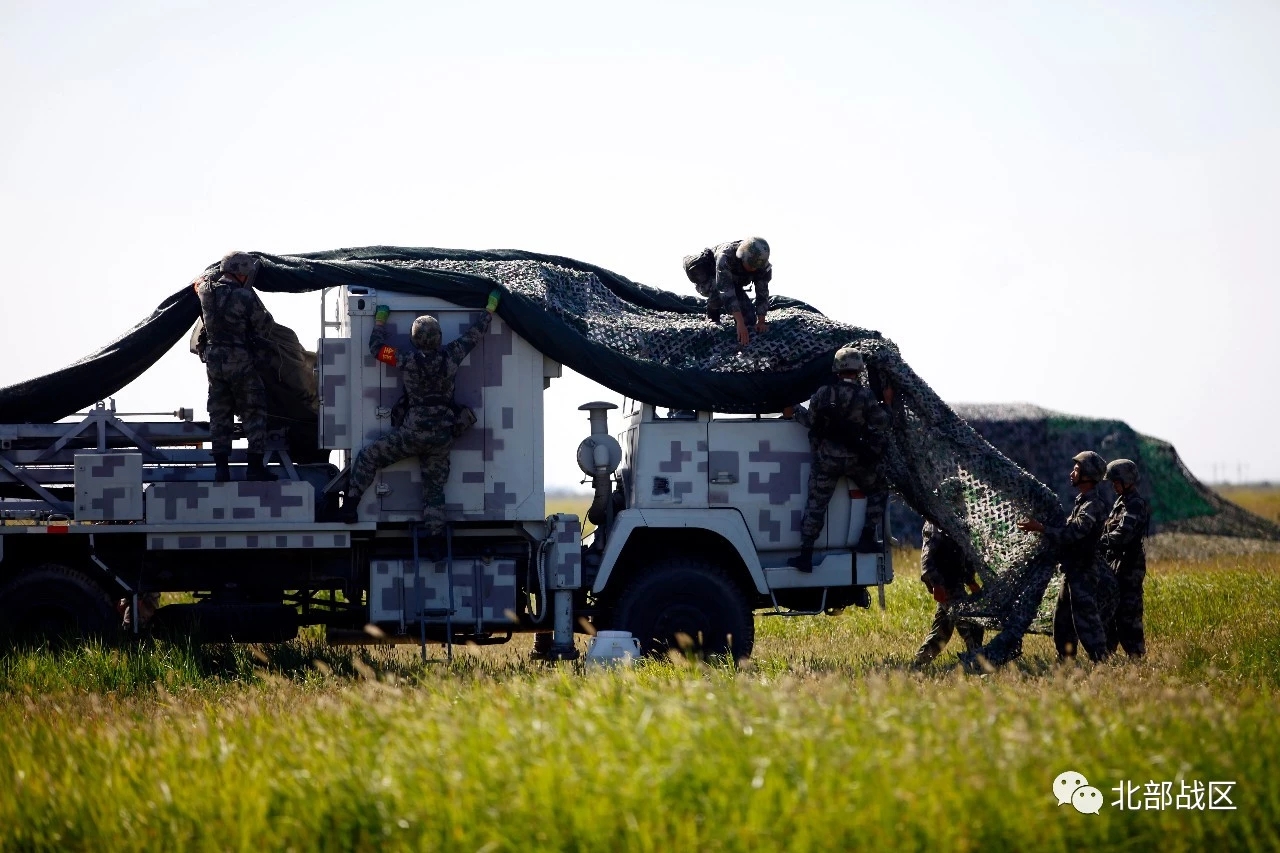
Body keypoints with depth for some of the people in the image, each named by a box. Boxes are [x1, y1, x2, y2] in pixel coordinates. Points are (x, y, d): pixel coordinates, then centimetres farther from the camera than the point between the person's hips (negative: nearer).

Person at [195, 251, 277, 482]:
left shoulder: (206, 291, 1)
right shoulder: (245, 296, -16)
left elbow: (199, 282, 28)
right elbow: (265, 326, -6)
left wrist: (220, 275, 35)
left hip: (213, 360, 6)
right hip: (240, 360, -5)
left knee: (219, 415, 11)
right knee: (253, 413, 3)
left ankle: (221, 468, 8)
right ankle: (256, 467, 0)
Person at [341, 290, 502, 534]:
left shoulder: (408, 360, -10)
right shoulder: (450, 357, -3)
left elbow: (376, 347, 4)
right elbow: (475, 334, 10)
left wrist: (380, 320, 19)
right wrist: (491, 307, 23)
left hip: (414, 431, -4)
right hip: (443, 436, 4)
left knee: (368, 458, 11)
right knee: (434, 489, 9)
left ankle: (351, 503, 4)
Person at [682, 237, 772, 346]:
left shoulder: (762, 265, -27)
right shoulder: (726, 256, -43)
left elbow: (762, 293, -20)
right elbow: (726, 292, -49)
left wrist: (761, 322, -31)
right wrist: (740, 324, -55)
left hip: (735, 283, 3)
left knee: (749, 319, -13)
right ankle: (713, 314, -6)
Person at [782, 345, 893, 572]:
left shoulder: (823, 393, -2)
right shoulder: (866, 396, -8)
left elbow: (811, 421, 6)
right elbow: (880, 425, -7)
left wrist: (794, 411, 23)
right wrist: (886, 405, 8)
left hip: (826, 457, 1)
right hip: (858, 459, -1)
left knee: (815, 504, 6)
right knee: (878, 491, 21)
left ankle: (805, 555, 1)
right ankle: (866, 540, 14)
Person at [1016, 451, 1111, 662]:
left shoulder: (1093, 506, -18)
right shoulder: (1082, 502, 15)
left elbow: (1071, 534, -27)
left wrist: (1039, 528, -25)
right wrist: (1042, 528, 15)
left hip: (1082, 573, -11)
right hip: (1073, 571, 11)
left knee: (1085, 620, -12)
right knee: (1062, 620, 16)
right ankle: (1065, 662, 23)